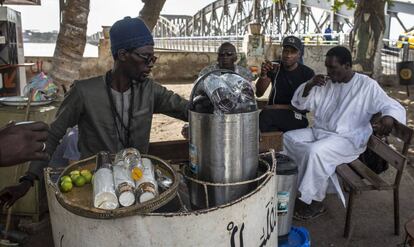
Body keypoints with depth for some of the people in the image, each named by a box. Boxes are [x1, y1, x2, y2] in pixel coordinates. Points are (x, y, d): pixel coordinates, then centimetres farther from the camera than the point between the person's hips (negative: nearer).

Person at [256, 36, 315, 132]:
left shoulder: (308, 73, -3)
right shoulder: (274, 67, 5)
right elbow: (259, 93, -3)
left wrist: (280, 107, -15)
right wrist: (263, 75, -22)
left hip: (295, 117, -3)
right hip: (273, 115, 3)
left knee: (265, 114, -32)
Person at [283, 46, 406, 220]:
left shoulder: (367, 86, -5)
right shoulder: (326, 84, 9)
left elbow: (394, 107, -5)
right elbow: (300, 103, 8)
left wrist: (389, 118, -30)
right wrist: (309, 85, -11)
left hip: (347, 139, -6)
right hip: (319, 131, 7)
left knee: (316, 152, -32)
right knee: (289, 137, -10)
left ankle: (315, 203, -17)